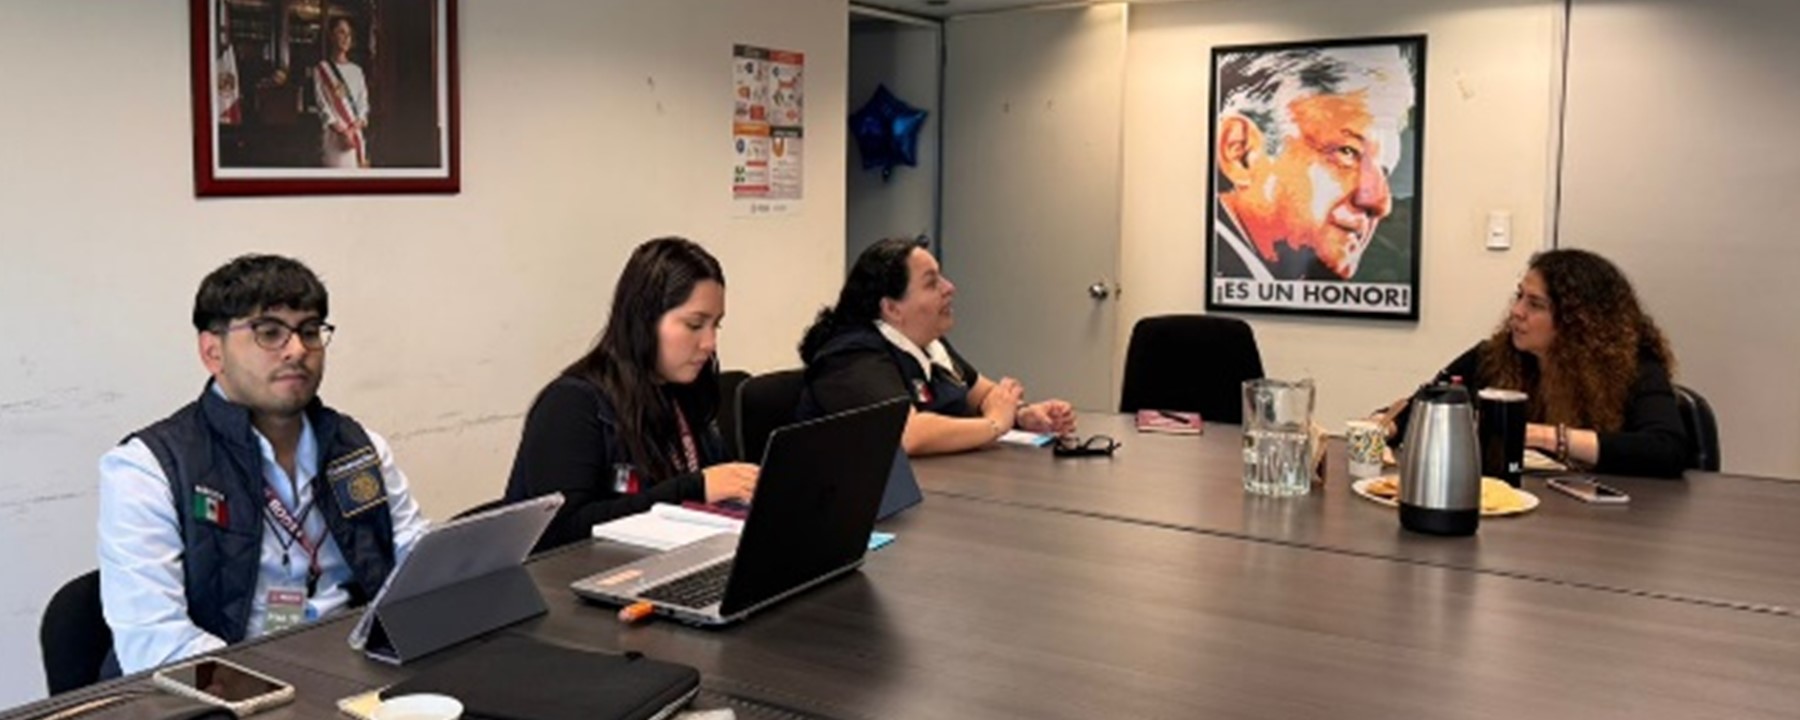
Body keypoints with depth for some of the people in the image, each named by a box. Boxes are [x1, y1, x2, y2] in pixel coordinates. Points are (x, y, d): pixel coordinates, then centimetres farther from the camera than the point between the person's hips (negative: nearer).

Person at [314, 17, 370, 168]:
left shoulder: (356, 70, 13)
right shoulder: (321, 70, 0)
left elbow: (363, 102, 8)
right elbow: (323, 105, -6)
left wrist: (356, 126, -9)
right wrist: (341, 131, -15)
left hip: (357, 134, 4)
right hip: (336, 136, -4)